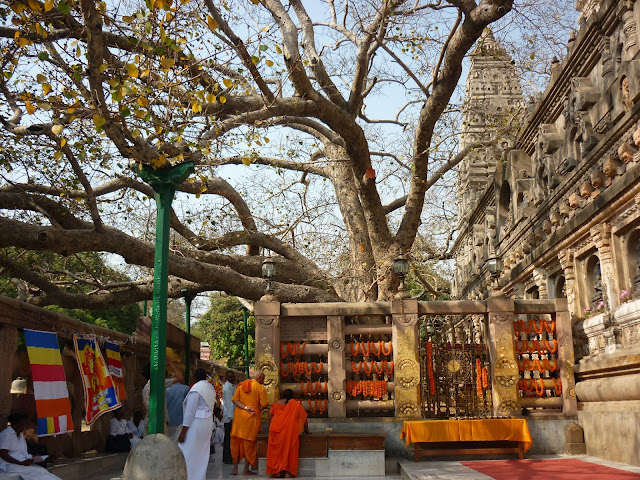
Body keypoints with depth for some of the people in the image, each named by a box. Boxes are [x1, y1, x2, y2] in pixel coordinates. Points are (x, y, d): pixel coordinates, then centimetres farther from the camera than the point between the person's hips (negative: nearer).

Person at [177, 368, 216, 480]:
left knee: (188, 454, -3)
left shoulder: (196, 389, -15)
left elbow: (190, 411, -17)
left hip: (196, 424, -8)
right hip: (208, 423, 8)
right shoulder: (211, 388, 10)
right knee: (202, 453, 13)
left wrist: (183, 431, -15)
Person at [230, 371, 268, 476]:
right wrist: (256, 410, 7)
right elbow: (264, 404, -11)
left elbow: (235, 399, -1)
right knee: (249, 443, 4)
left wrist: (245, 408, -9)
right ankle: (246, 469, 8)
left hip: (239, 416, 4)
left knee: (236, 442, 12)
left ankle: (235, 468, 15)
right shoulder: (260, 388, -6)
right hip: (252, 419, -4)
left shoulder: (241, 385, 7)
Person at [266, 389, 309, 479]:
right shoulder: (295, 404, 12)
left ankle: (277, 472, 5)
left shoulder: (276, 404, 17)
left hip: (276, 430, 2)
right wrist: (306, 430, 26)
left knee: (276, 449, 8)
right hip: (290, 430, -2)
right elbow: (304, 417, 15)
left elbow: (270, 417, 16)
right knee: (289, 450, 3)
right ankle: (288, 472, -2)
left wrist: (271, 429, 27)